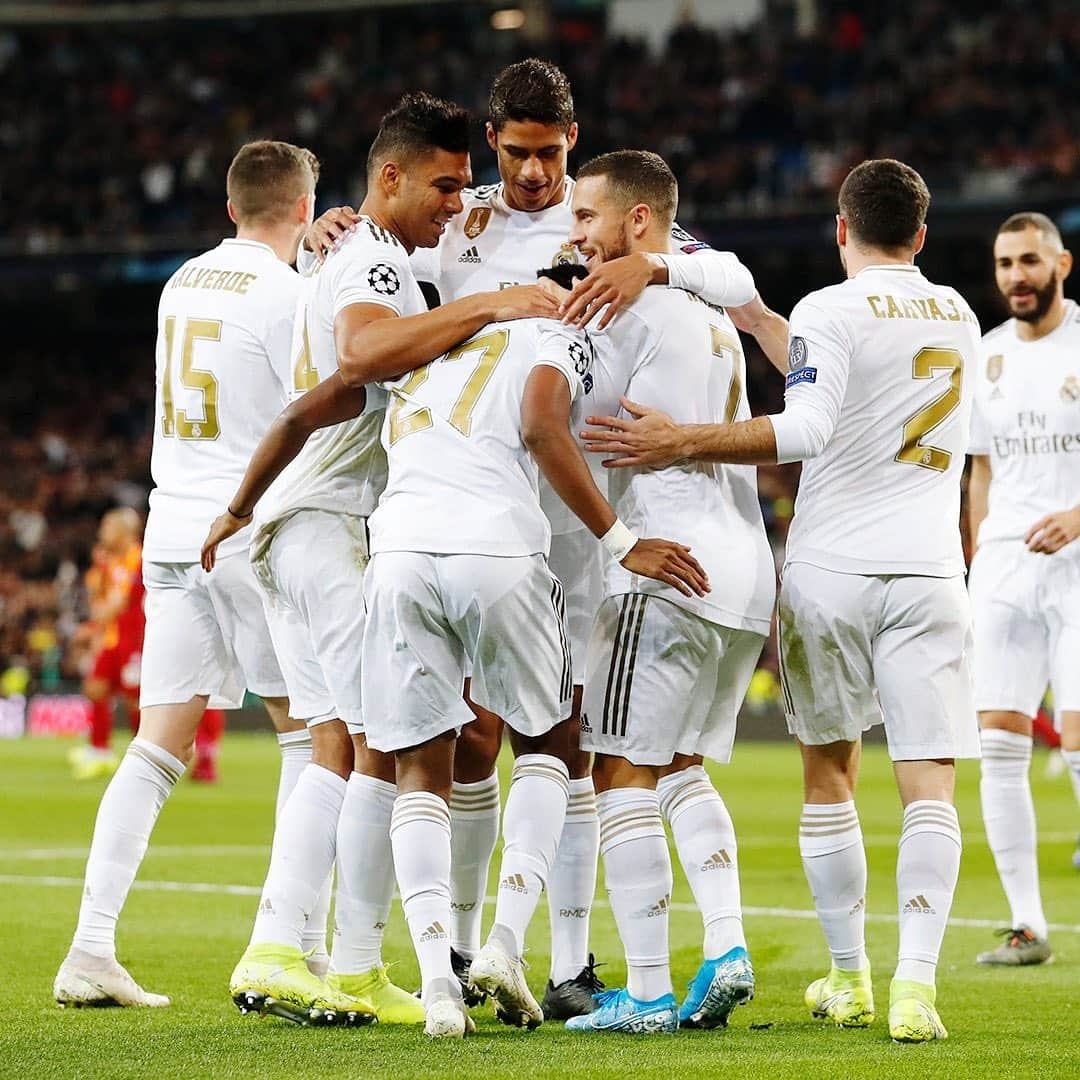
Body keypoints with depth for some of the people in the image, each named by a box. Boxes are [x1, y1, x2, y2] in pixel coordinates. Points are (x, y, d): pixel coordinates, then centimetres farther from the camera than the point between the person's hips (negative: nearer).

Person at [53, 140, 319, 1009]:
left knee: (157, 749, 4)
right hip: (258, 534, -6)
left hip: (174, 531, 6)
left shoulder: (184, 283, 12)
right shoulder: (287, 294, -9)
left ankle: (92, 950, -3)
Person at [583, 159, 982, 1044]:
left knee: (830, 774, 13)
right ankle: (917, 978, -21)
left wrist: (681, 443, -17)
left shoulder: (828, 311, -5)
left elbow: (805, 430, -19)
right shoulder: (958, 316, 14)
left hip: (831, 567, -2)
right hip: (927, 570, 2)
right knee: (929, 784, -4)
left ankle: (849, 977, 19)